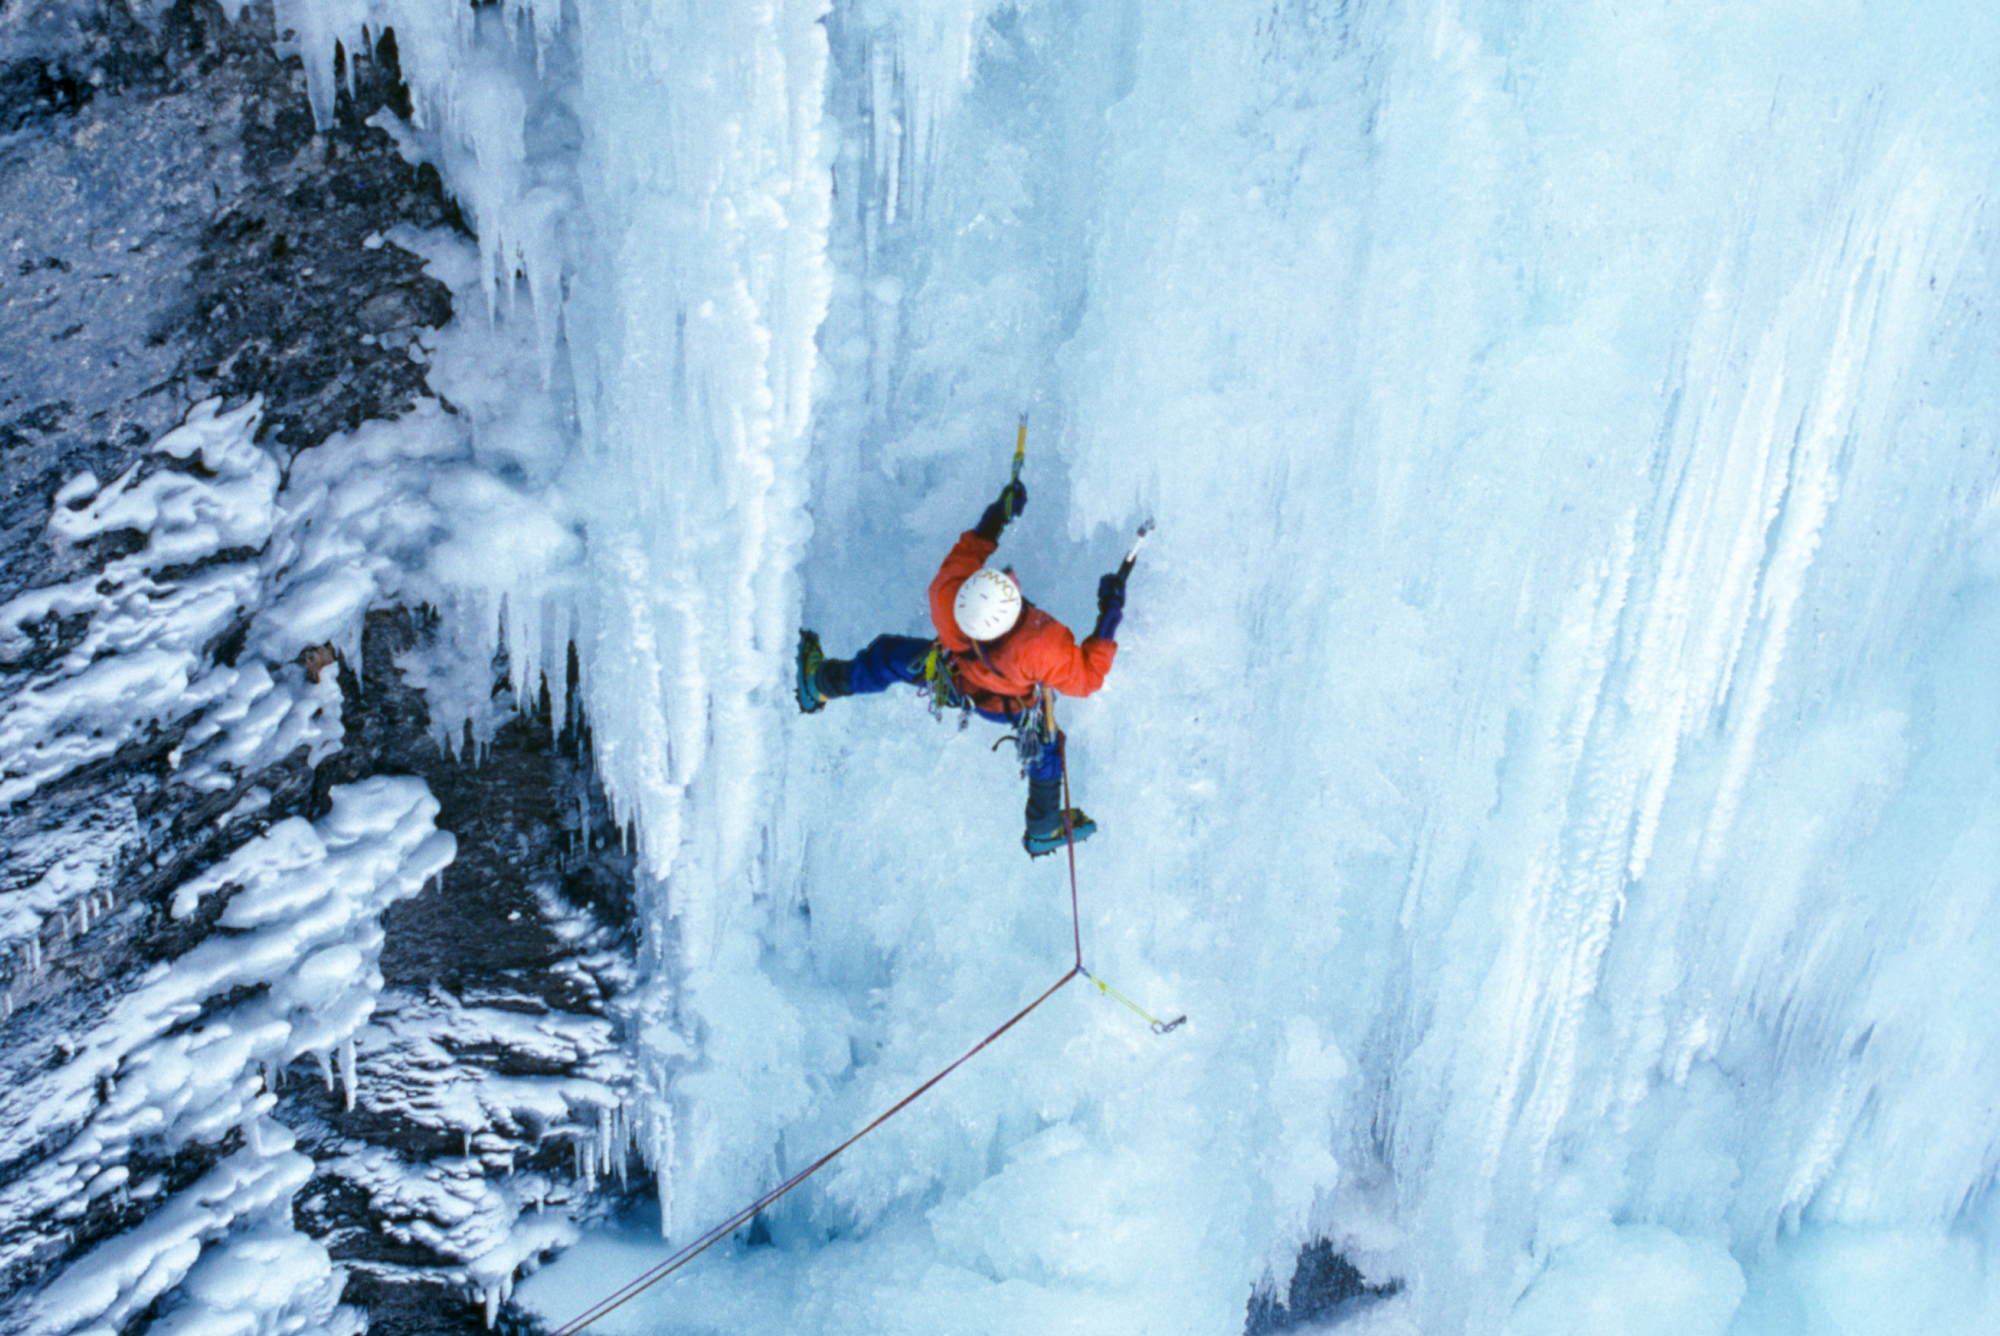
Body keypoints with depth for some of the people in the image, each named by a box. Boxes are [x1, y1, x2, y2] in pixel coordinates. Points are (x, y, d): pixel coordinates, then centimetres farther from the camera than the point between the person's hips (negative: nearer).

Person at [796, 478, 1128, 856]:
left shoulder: (947, 602, -44)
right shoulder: (1042, 649, -50)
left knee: (888, 656, 26)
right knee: (1045, 746, 29)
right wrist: (1108, 620, -33)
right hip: (1011, 706, -1)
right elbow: (1086, 677, -32)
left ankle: (819, 685, 49)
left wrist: (990, 524, -16)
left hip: (950, 678, 1)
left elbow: (959, 562, -19)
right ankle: (1044, 831, 51)